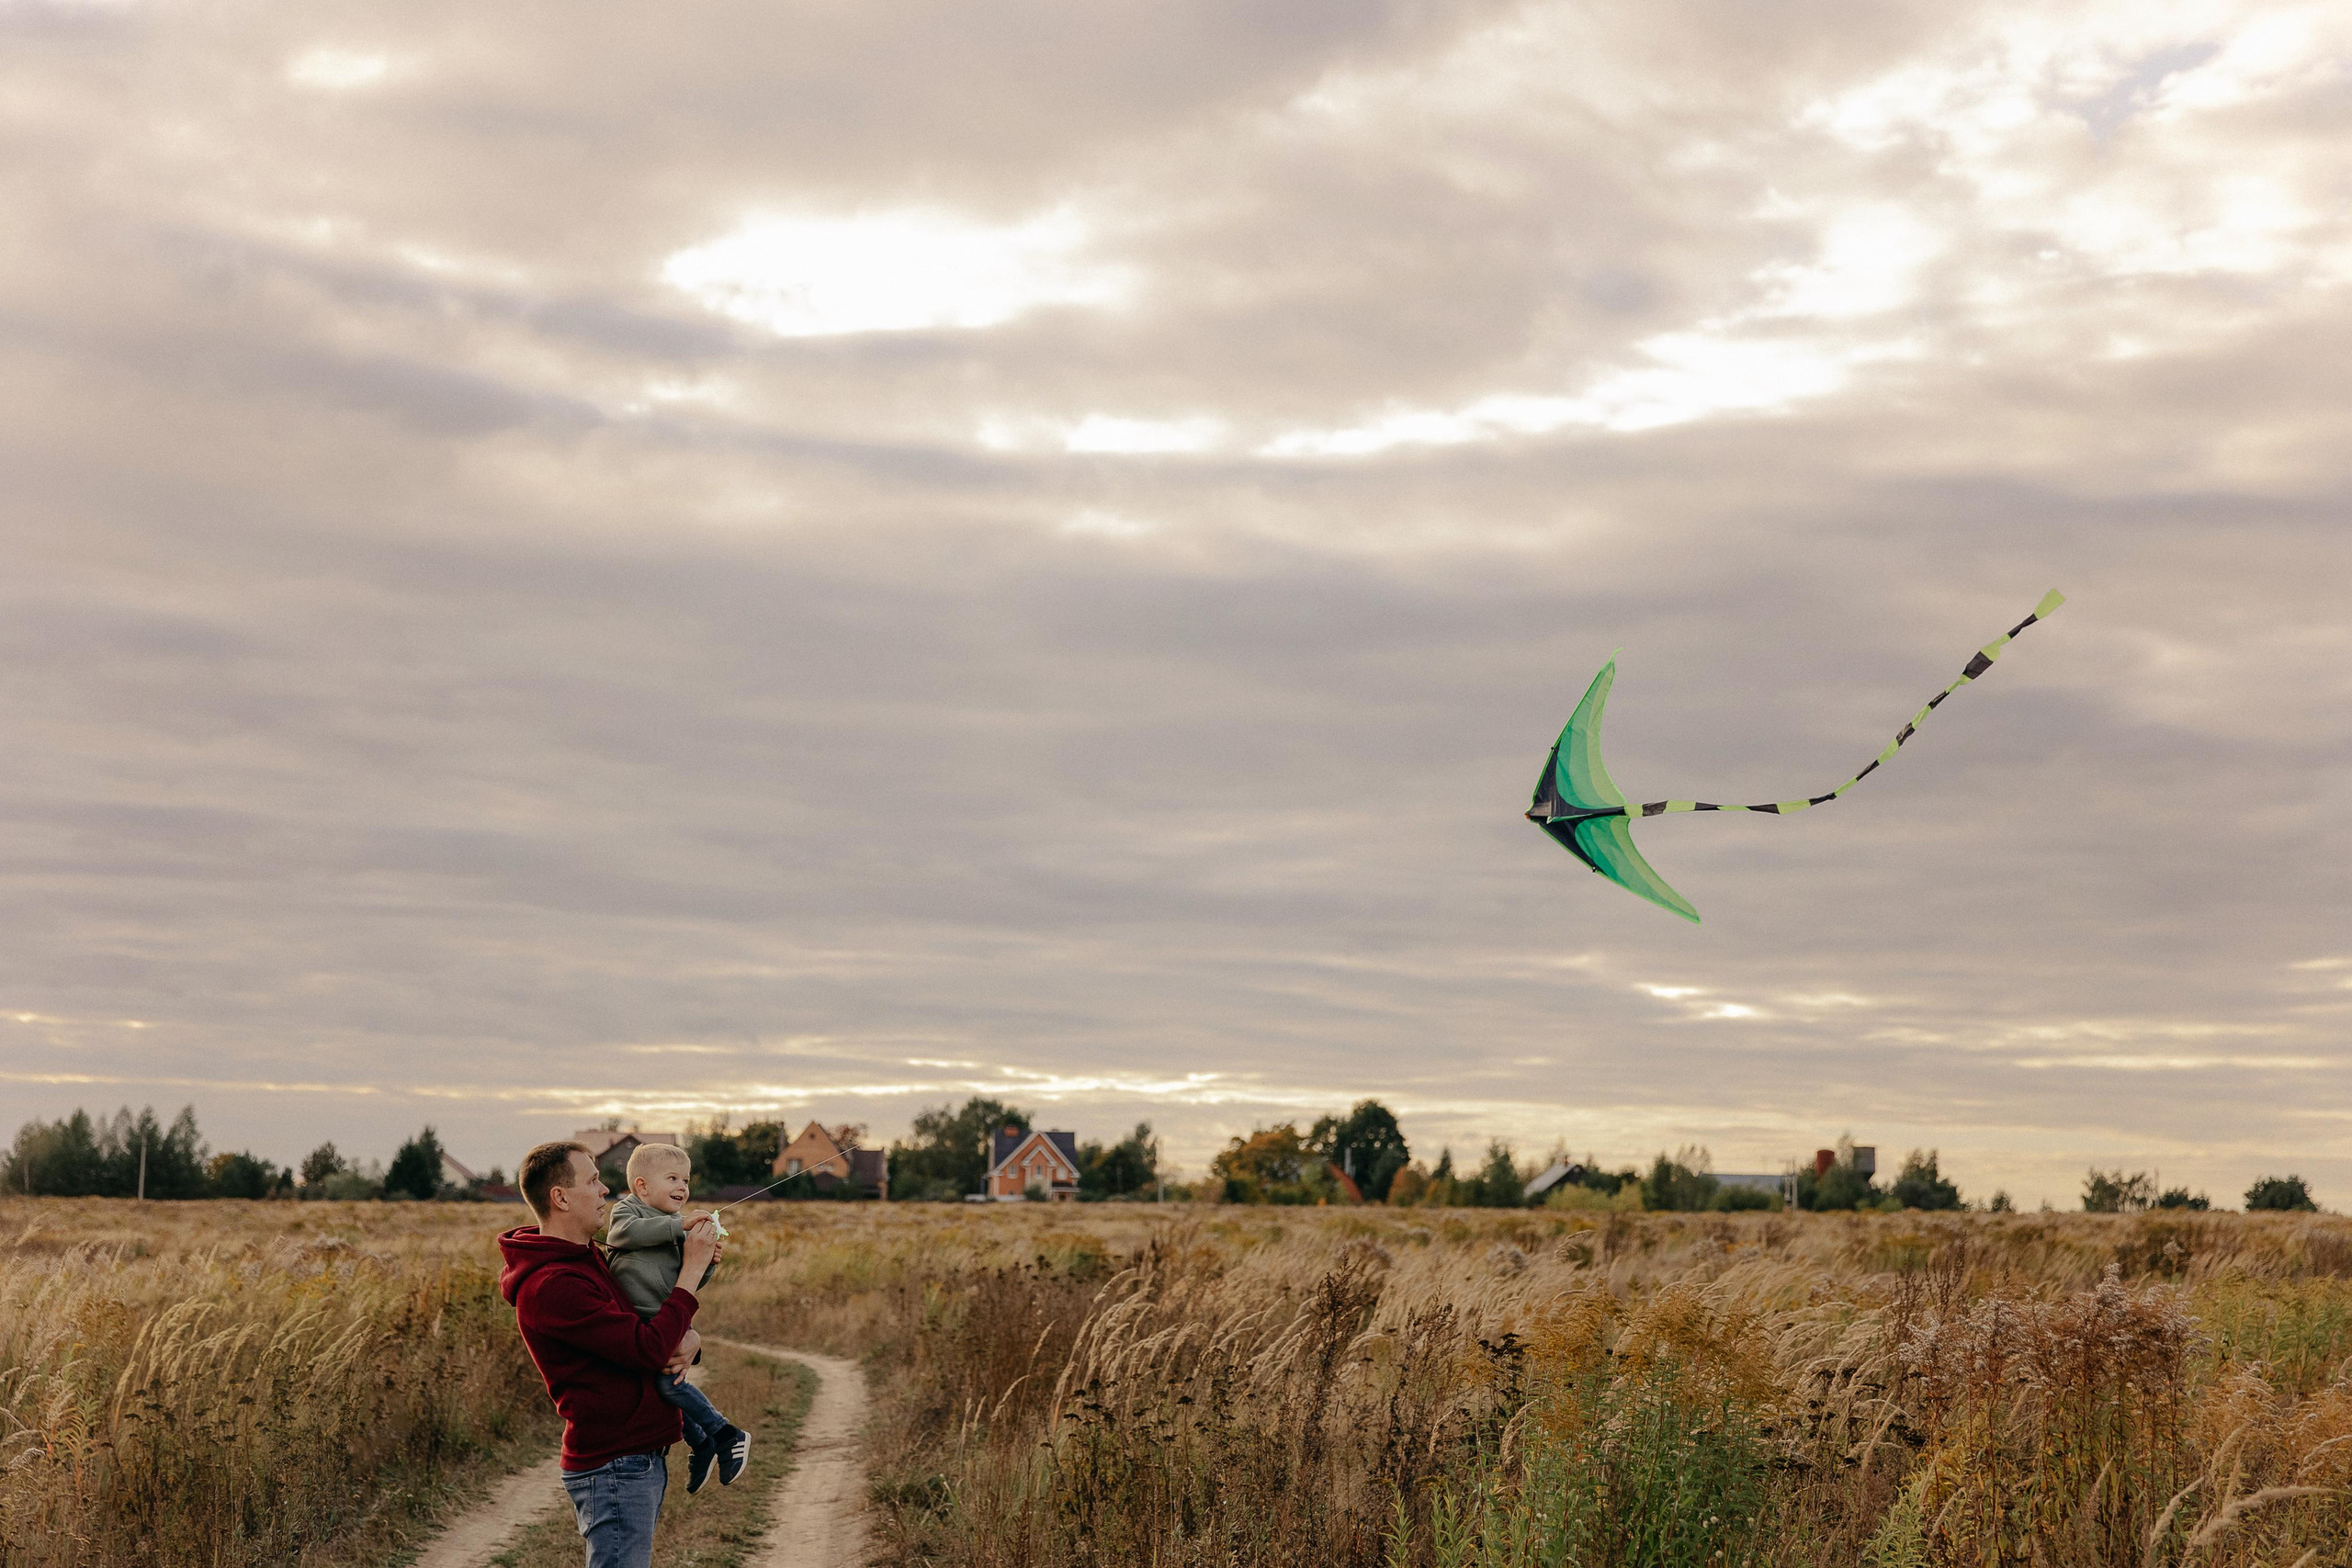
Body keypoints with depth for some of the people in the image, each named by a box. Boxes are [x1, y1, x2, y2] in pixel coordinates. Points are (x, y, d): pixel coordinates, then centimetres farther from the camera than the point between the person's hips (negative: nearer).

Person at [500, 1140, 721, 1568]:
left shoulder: (588, 1260, 15)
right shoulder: (551, 1286, -19)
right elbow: (649, 1348, -23)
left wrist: (689, 1339, -5)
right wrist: (693, 1268, -14)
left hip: (642, 1461, 10)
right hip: (614, 1469, -10)